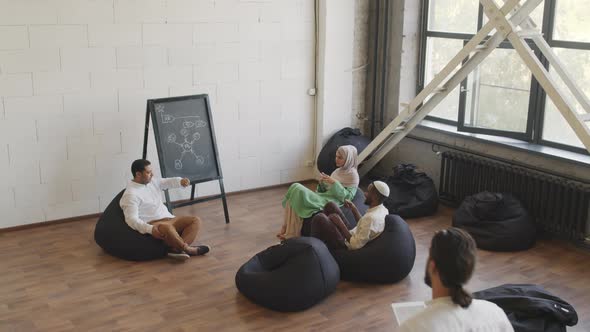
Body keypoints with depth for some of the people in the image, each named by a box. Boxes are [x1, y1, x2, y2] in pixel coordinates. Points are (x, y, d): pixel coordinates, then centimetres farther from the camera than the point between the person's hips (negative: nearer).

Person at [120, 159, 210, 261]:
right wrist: (150, 229, -36)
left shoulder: (152, 181, 14)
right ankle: (188, 249, -22)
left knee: (195, 220, -10)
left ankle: (177, 249, -31)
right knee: (166, 227, -41)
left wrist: (181, 181, -12)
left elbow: (169, 182, 14)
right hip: (153, 225, -9)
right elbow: (132, 219, -20)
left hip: (169, 219, 9)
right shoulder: (130, 194, -11)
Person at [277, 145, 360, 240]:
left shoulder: (353, 175, -2)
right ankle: (287, 228, -16)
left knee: (298, 191, -25)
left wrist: (334, 183, -18)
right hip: (323, 197, 8)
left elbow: (347, 197, -13)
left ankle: (292, 233, -18)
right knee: (295, 188, -16)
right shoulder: (338, 171, 21)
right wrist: (322, 182, 1)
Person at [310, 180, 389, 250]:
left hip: (346, 246, -9)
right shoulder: (382, 209, -2)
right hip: (351, 236, 9)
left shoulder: (371, 217, -31)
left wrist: (340, 224, -20)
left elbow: (356, 245, -27)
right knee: (330, 205, 12)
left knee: (319, 218, -20)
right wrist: (354, 209, 3)